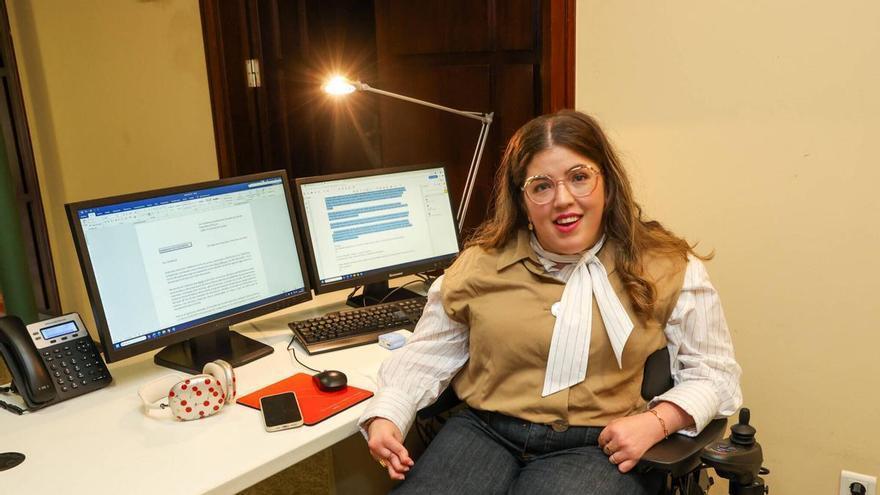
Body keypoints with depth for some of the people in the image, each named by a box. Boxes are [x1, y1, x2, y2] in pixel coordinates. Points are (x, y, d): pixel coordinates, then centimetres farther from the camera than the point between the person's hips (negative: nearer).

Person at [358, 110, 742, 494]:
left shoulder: (669, 269, -1)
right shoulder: (480, 262, 4)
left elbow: (714, 372, 4)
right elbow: (426, 355, 9)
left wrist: (655, 423, -14)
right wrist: (386, 417, -7)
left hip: (599, 447, -1)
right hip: (484, 431, 2)